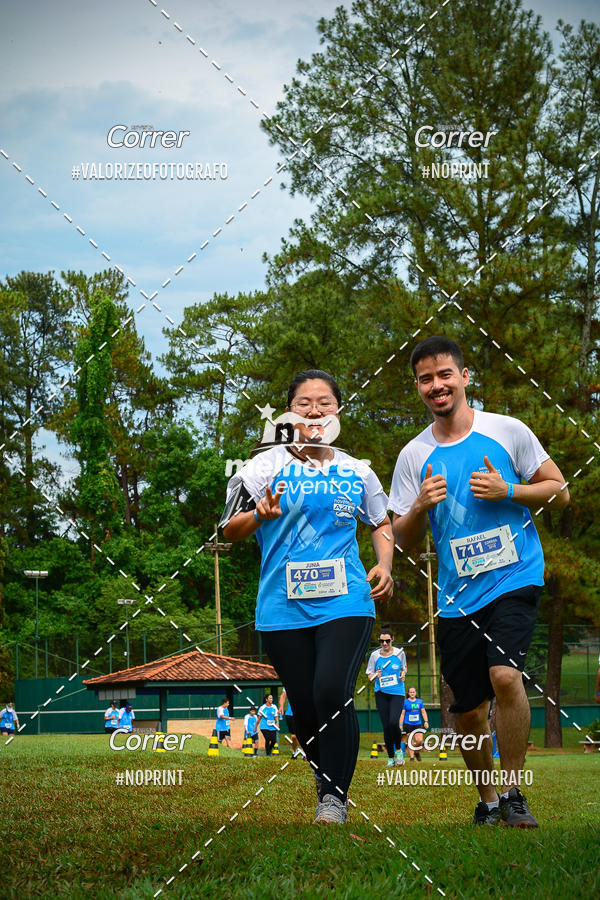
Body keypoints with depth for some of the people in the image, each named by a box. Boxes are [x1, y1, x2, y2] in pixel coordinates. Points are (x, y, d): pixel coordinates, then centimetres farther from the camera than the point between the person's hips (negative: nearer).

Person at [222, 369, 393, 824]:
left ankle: (334, 798, -4)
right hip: (284, 609, 0)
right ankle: (329, 779, 30)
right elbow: (229, 530, 5)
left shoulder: (357, 472, 11)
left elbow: (382, 522, 27)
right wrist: (261, 516, -16)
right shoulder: (267, 465, 3)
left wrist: (384, 565, 9)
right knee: (305, 710, 4)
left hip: (345, 603, 0)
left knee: (332, 694, -18)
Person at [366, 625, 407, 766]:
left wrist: (403, 675, -4)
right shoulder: (375, 655, 1)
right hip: (381, 693, 1)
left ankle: (398, 750, 6)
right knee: (386, 726, -3)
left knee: (394, 722, -20)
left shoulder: (400, 653, 0)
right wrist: (375, 676, -13)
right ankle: (390, 757, 11)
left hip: (397, 693, -1)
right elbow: (369, 675, 8)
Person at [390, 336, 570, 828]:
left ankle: (513, 793, -8)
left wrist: (506, 491, -11)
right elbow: (403, 540, 10)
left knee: (505, 674, -24)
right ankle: (488, 803, 28)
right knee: (469, 710, 5)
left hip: (515, 578, -3)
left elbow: (559, 491, 5)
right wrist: (420, 507, -11)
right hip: (458, 596, 3)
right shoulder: (414, 455, 6)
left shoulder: (507, 430, 1)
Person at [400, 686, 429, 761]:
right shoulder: (405, 702, 2)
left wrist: (426, 721, -3)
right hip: (408, 724, -2)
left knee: (419, 741, -10)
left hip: (418, 724, 2)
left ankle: (417, 752, 17)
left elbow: (423, 712, 10)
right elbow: (402, 714, 3)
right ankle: (411, 757, 3)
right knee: (410, 742, -5)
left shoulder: (419, 701, 9)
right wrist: (401, 725, -1)